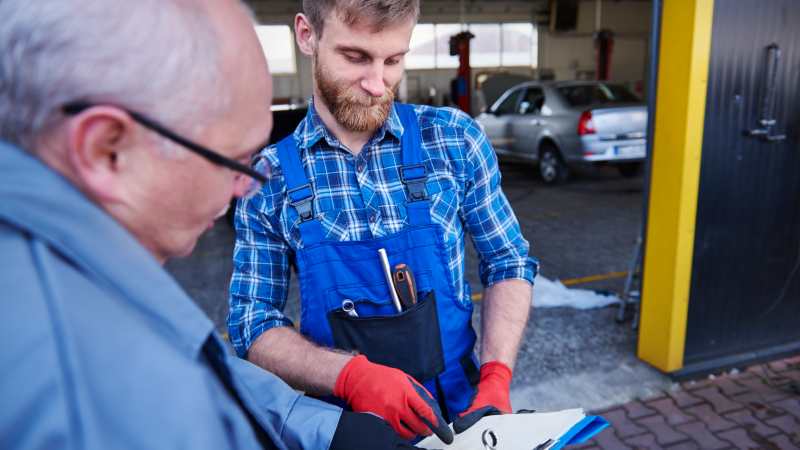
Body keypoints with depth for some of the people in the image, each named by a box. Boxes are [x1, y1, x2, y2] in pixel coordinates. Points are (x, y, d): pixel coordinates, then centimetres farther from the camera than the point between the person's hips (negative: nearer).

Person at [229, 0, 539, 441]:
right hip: (341, 416, 0)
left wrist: (496, 378, -15)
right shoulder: (268, 178, -9)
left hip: (459, 405, 1)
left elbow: (508, 264, -2)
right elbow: (252, 322, -8)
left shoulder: (455, 138, -9)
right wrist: (349, 373, -24)